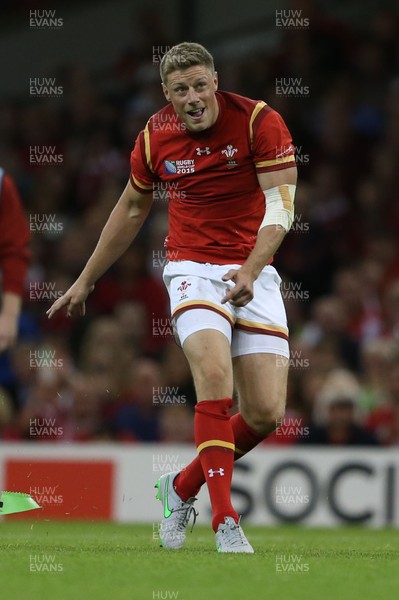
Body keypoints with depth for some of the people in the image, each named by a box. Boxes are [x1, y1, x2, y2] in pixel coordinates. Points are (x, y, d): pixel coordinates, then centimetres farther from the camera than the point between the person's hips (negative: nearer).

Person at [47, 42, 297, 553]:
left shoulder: (259, 121, -9)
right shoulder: (155, 138, 0)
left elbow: (281, 206, -13)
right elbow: (131, 209, 17)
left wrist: (251, 270, -29)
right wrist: (85, 281, 23)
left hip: (253, 273, 0)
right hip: (192, 267, 0)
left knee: (266, 413, -8)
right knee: (214, 373, -28)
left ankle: (182, 488, 17)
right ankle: (225, 522, -26)